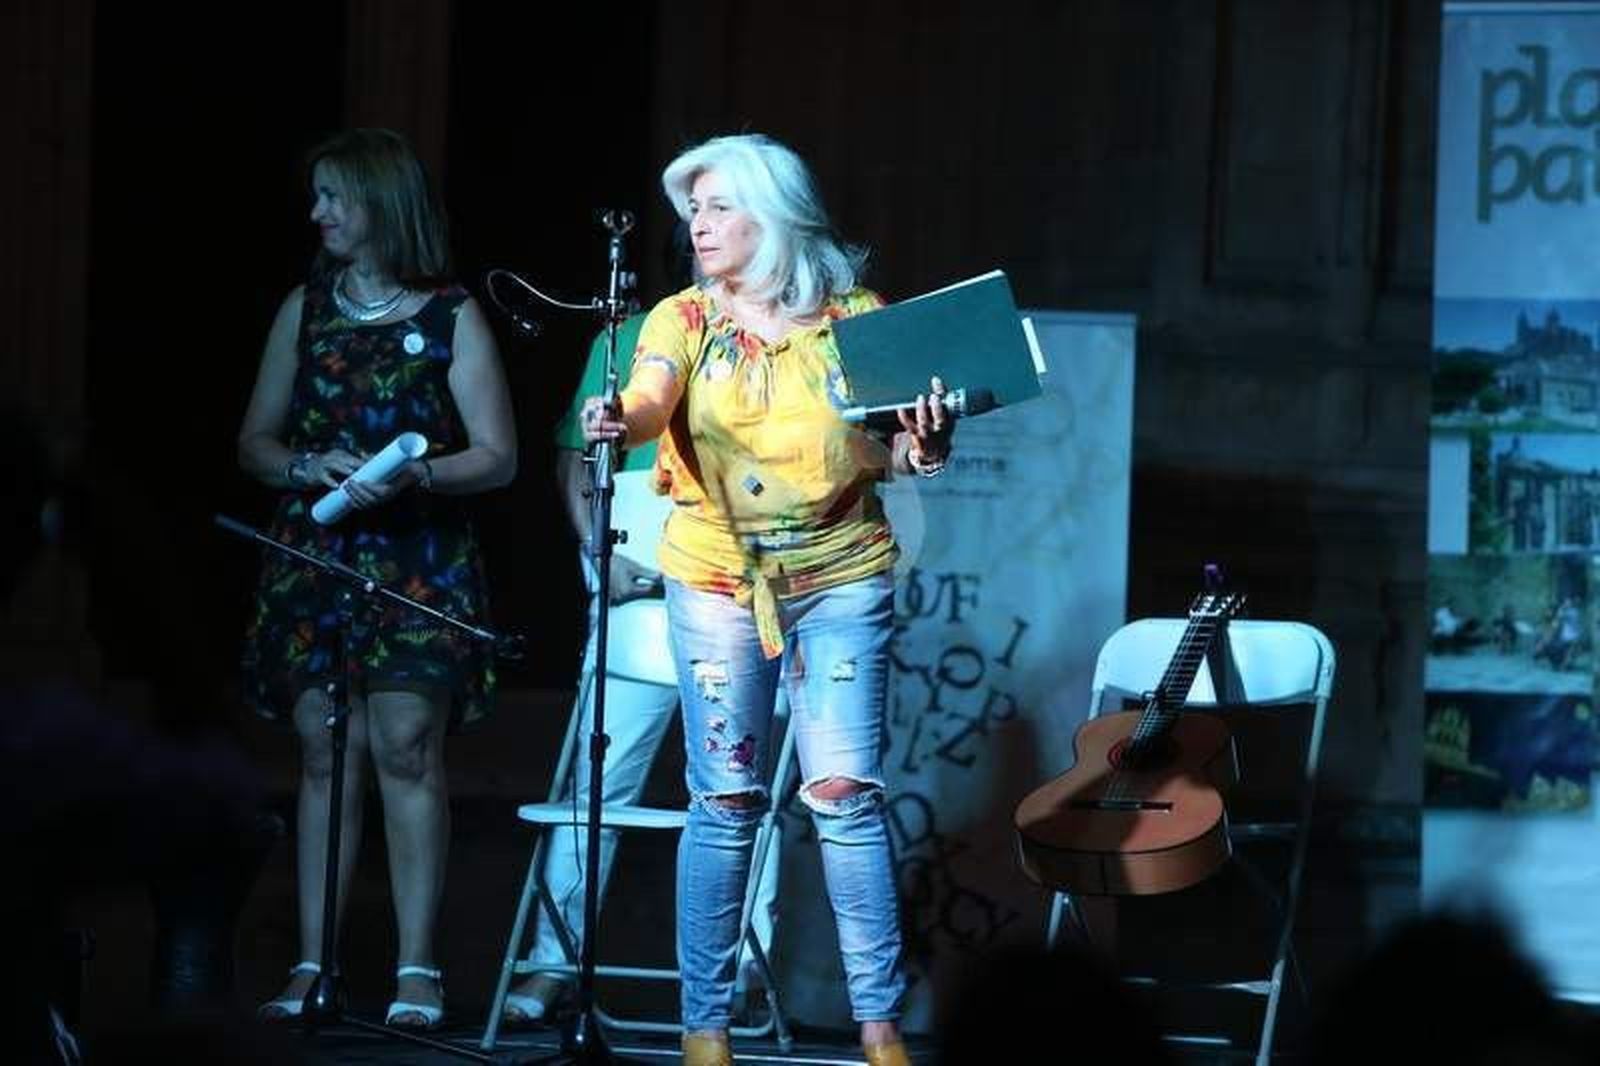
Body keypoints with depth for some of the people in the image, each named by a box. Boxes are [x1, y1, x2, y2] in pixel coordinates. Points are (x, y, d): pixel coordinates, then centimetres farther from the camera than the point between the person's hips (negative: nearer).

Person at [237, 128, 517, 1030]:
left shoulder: (452, 319, 1)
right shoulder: (304, 311, 13)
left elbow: (497, 457, -1)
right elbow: (254, 445, 14)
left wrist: (413, 476, -17)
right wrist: (312, 466, -6)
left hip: (418, 564, -4)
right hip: (313, 558, 4)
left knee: (406, 745, -11)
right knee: (325, 754, 1)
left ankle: (418, 973, -10)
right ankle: (312, 969, 2)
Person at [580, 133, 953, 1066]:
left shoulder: (856, 316, 1)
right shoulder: (685, 320, 0)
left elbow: (883, 451, 6)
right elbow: (651, 403, -19)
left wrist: (920, 452, -16)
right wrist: (619, 423, -42)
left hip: (840, 577, 0)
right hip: (718, 579, 1)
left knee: (845, 793, -7)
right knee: (727, 799, -1)